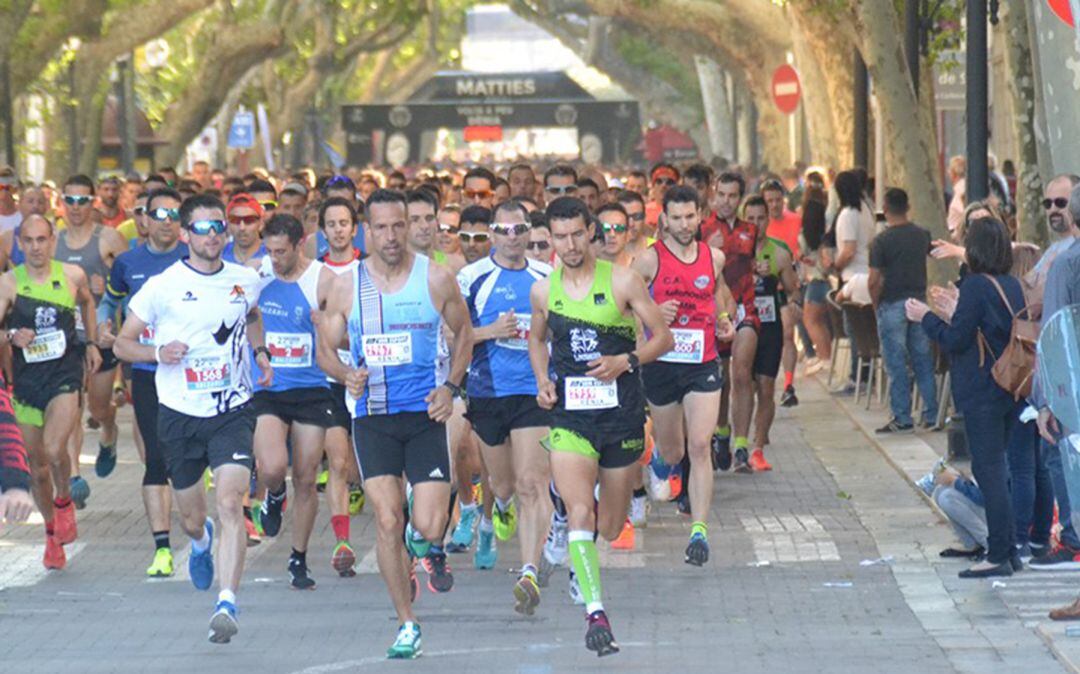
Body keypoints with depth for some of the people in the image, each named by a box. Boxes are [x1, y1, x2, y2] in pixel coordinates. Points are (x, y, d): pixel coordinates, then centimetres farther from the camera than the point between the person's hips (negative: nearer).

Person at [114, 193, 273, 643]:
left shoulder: (246, 281, 3)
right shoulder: (162, 286, -6)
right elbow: (123, 343, 0)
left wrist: (259, 351, 9)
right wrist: (158, 352, -19)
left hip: (232, 411, 0)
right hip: (179, 415, 0)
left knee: (230, 503, -20)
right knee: (191, 516, 13)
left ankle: (226, 605, -24)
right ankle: (200, 542, 52)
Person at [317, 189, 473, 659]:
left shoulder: (436, 279, 0)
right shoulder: (346, 287, 1)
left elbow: (463, 333, 13)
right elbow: (325, 348, 8)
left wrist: (450, 386, -1)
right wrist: (346, 375, -14)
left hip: (425, 414, -1)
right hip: (372, 416, 1)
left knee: (428, 529, -9)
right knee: (387, 521, -7)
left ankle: (419, 528, 31)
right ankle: (407, 625, 6)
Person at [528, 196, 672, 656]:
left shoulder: (622, 281, -5)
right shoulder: (543, 291, 4)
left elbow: (663, 338, 0)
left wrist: (626, 361, -17)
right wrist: (543, 380, 5)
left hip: (621, 415, 0)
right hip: (570, 417, 0)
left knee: (609, 527, 11)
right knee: (580, 513, -20)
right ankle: (595, 614, -20)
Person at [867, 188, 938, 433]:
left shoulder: (881, 241, -13)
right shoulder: (922, 235, 3)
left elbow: (874, 281, -14)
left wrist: (876, 305, -1)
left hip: (892, 305, -5)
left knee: (896, 365, 0)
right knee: (923, 361, 10)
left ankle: (902, 419, 0)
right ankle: (931, 415, 12)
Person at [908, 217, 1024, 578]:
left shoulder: (976, 286, -15)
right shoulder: (1012, 285, 9)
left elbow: (955, 340, -15)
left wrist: (926, 317, -1)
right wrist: (954, 314, 28)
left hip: (982, 392, -8)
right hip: (1009, 388, 8)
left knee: (989, 470, -6)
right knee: (995, 469, 16)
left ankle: (999, 555, -6)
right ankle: (1008, 549, 18)